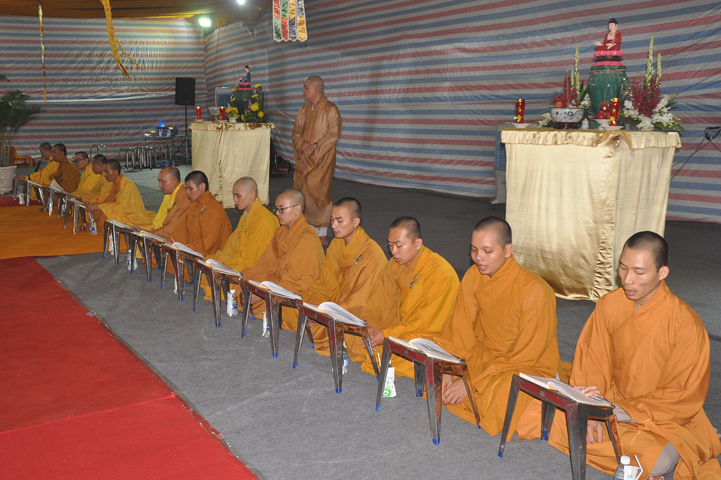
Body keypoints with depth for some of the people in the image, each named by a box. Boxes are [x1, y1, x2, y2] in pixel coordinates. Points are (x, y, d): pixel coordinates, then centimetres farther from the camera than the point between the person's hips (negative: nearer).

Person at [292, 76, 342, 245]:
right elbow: (296, 131, 13)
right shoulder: (304, 109, 12)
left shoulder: (330, 110, -8)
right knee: (302, 193, 7)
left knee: (320, 194, -5)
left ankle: (322, 234, 5)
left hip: (321, 160, -6)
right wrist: (302, 145, -8)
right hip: (303, 160, 6)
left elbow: (333, 134, -13)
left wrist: (315, 147, -17)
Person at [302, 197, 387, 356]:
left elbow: (361, 300, -21)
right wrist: (307, 306, -11)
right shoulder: (336, 244, 4)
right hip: (339, 304, 7)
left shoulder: (372, 253, -21)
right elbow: (325, 284, 5)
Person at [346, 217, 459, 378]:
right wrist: (368, 324, -12)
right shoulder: (395, 264, 1)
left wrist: (387, 334, -21)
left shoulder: (442, 273, -22)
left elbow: (427, 322, -20)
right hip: (399, 325, 7)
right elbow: (378, 301, 8)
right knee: (351, 339, -8)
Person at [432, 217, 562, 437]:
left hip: (529, 367, -6)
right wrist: (446, 370, -17)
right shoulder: (473, 276, -6)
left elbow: (524, 356, -22)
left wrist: (472, 381, -23)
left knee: (496, 399, -36)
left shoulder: (534, 291, -25)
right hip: (485, 354, 6)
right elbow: (459, 330, -2)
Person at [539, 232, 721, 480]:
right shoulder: (610, 304, -6)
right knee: (547, 418, -17)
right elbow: (591, 361, 1)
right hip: (614, 402, 5)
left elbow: (685, 398, -17)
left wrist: (616, 410, -26)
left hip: (667, 419, -4)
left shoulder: (686, 323, -19)